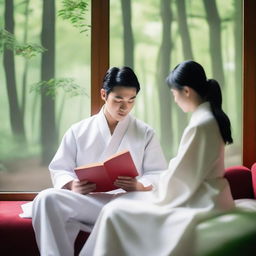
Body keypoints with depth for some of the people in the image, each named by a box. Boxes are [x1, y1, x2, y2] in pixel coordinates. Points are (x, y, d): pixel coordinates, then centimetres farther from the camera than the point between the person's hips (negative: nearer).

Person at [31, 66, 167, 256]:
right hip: (86, 202, 2)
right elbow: (59, 169, 13)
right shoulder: (79, 131, 15)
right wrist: (72, 186, -12)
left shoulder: (146, 133, 15)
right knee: (47, 199, -30)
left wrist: (139, 186, -15)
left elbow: (159, 174, 8)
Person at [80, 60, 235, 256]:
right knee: (129, 200, 17)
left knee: (114, 212, -10)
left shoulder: (200, 125, -21)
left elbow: (181, 177, -18)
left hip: (202, 204, -10)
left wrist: (154, 197, -2)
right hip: (207, 197, 10)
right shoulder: (211, 117, 9)